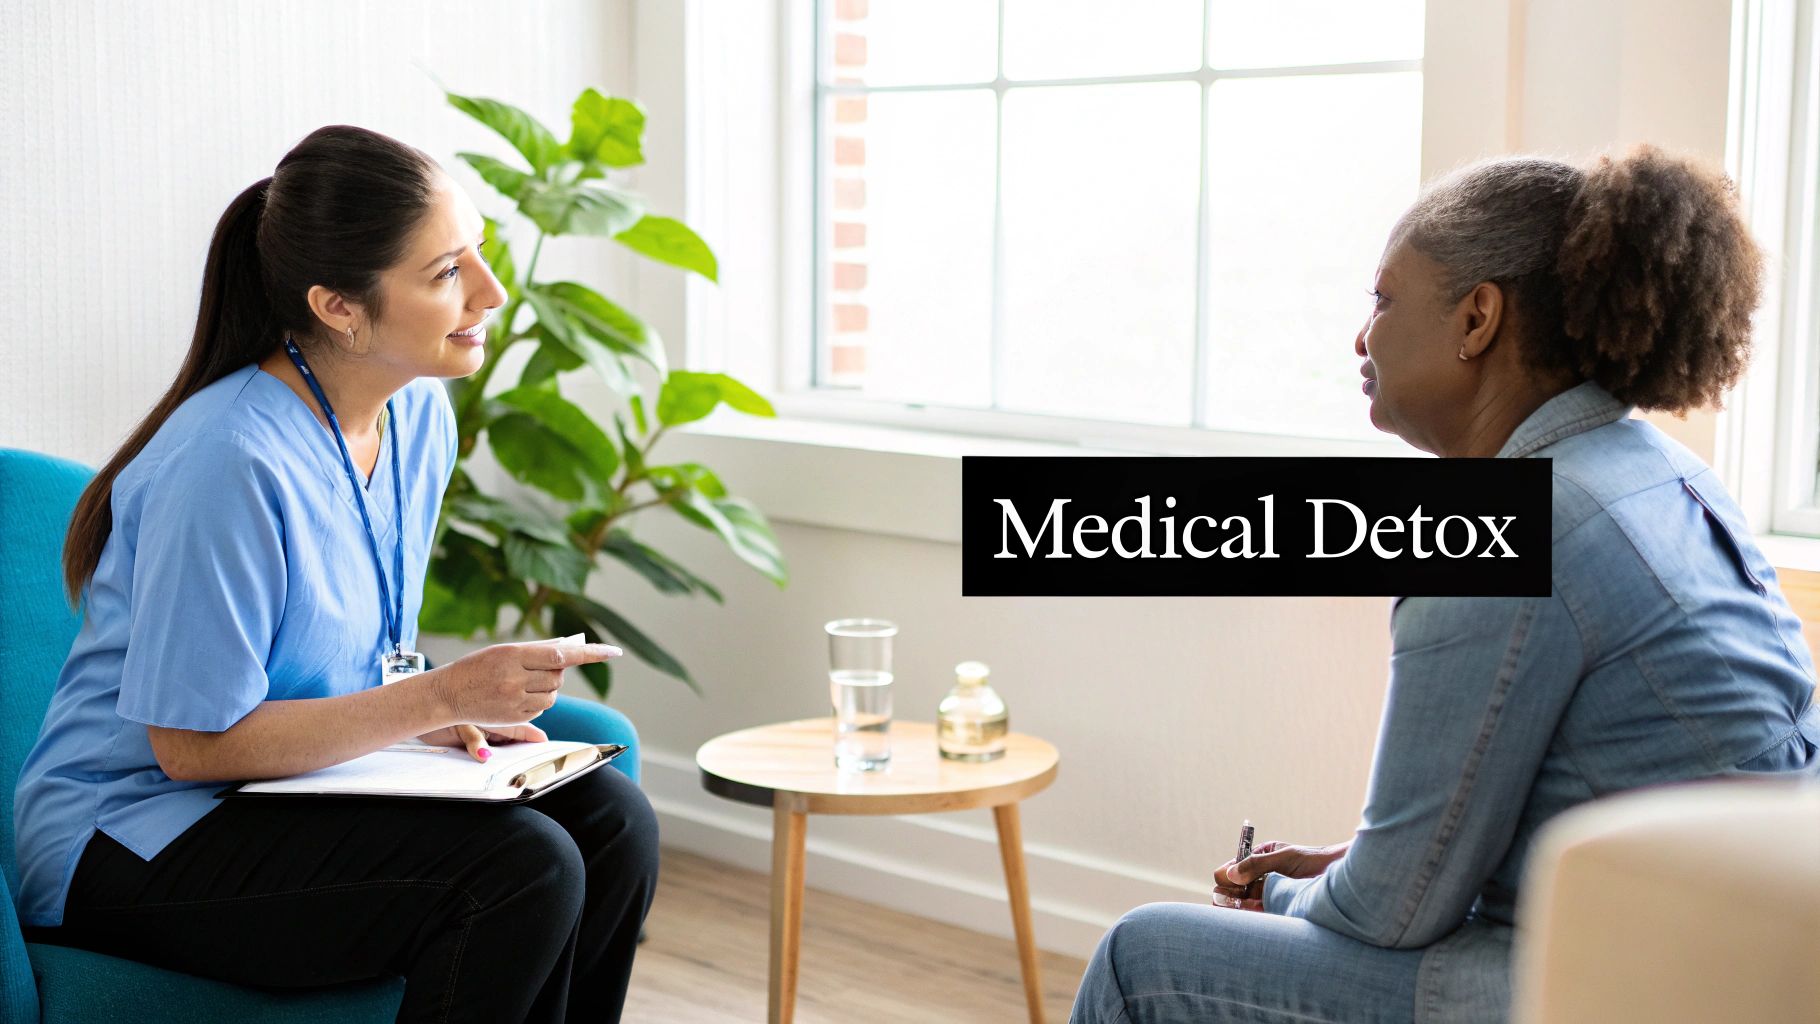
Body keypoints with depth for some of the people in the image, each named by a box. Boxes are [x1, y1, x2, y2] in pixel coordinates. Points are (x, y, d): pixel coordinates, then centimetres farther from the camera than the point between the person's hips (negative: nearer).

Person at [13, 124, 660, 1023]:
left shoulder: (421, 417, 2)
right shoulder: (231, 461, -24)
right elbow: (194, 743, -20)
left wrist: (429, 717, -6)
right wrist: (439, 696, -23)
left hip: (297, 786, 8)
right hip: (130, 845, -8)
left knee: (610, 820, -12)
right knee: (523, 867, -26)